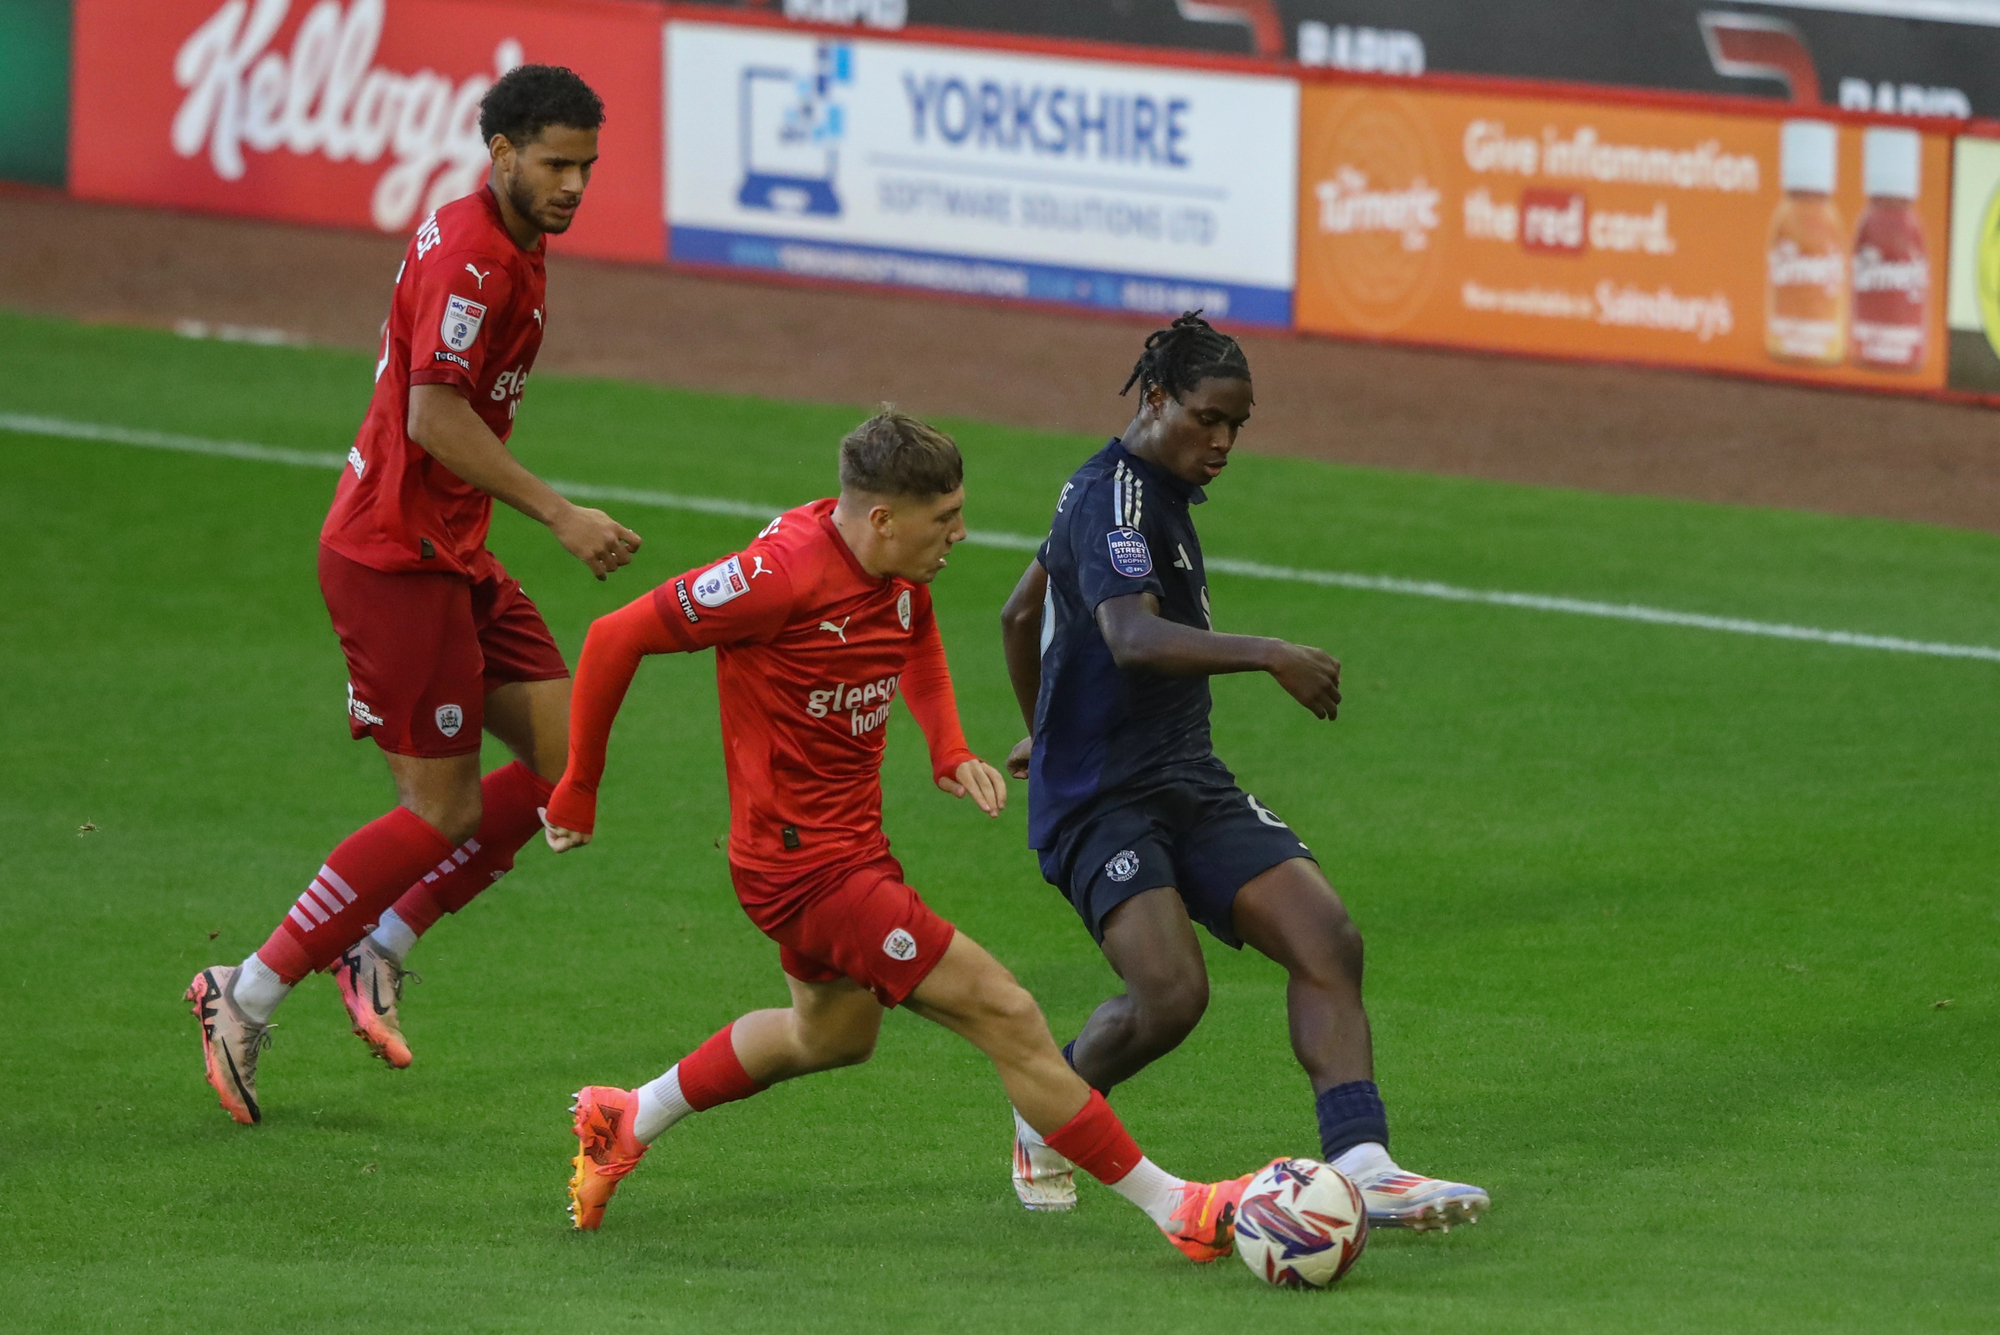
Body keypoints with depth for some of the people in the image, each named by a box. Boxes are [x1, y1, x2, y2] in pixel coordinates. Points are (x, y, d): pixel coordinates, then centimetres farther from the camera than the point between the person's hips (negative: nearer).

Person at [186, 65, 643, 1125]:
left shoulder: (505, 245, 13)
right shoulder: (470, 257, -19)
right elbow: (435, 417, -27)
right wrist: (558, 514, -27)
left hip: (449, 552, 10)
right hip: (394, 559, -10)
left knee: (566, 760, 5)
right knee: (444, 811, -6)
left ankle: (380, 945, 13)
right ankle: (249, 998, 3)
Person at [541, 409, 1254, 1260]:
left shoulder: (899, 571, -1)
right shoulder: (783, 573, -26)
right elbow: (615, 639, -20)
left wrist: (950, 752, 8)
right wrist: (578, 790, -11)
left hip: (856, 845, 10)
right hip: (806, 864, -10)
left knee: (834, 1034, 33)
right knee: (1004, 1015, -11)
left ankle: (628, 1124, 46)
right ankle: (1174, 1208, -6)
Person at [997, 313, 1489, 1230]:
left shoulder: (1155, 492, 17)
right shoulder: (1114, 495, -14)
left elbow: (1020, 614, 31)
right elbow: (1131, 639, -34)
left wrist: (1047, 734, 45)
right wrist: (1268, 656, -42)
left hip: (1188, 785, 9)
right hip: (1101, 801, -9)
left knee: (1329, 942, -10)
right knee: (1171, 991, -24)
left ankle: (1360, 1165, -19)